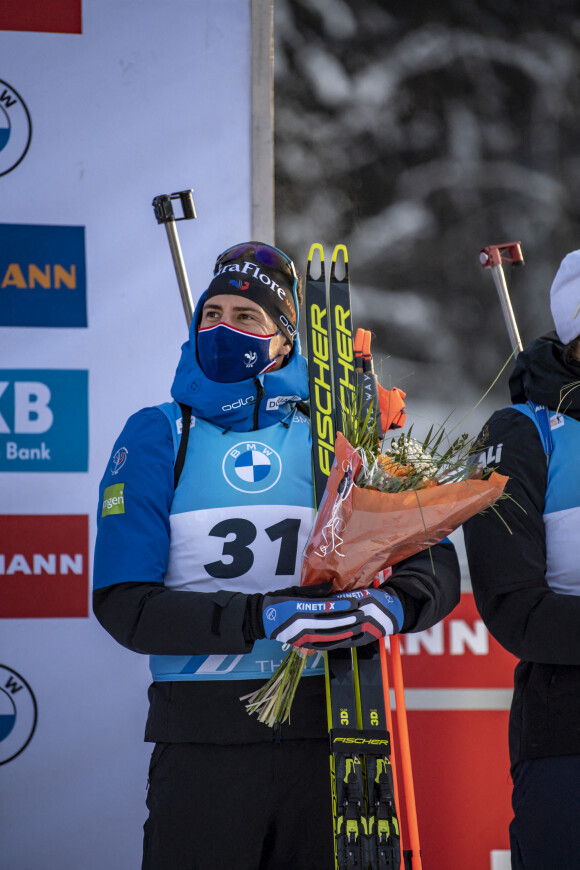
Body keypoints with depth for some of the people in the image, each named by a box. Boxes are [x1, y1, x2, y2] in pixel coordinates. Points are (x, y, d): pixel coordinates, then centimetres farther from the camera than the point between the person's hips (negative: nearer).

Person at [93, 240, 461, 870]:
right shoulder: (158, 436, 3)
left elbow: (437, 570, 7)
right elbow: (125, 605, -8)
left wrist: (392, 605, -17)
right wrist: (262, 617, -20)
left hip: (322, 737, 2)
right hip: (202, 741, -2)